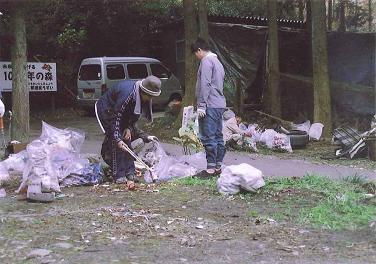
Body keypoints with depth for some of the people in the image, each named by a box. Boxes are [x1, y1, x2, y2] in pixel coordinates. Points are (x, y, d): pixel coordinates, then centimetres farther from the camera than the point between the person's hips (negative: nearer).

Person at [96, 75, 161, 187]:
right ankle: (119, 176, -12)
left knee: (127, 139, 4)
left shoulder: (142, 95, -11)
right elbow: (116, 116, -34)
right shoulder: (127, 93, -37)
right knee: (115, 144, -15)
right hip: (106, 110, -8)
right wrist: (117, 139, -35)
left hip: (120, 111, 8)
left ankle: (129, 173, 9)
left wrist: (129, 127, -15)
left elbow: (134, 115, 1)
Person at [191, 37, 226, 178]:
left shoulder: (206, 61, -9)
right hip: (220, 104, 10)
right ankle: (218, 166, 17)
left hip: (210, 105, -10)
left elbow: (205, 85, -17)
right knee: (218, 136, 12)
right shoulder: (217, 61, 22)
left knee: (208, 138, -9)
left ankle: (210, 169, -9)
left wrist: (201, 105, -18)